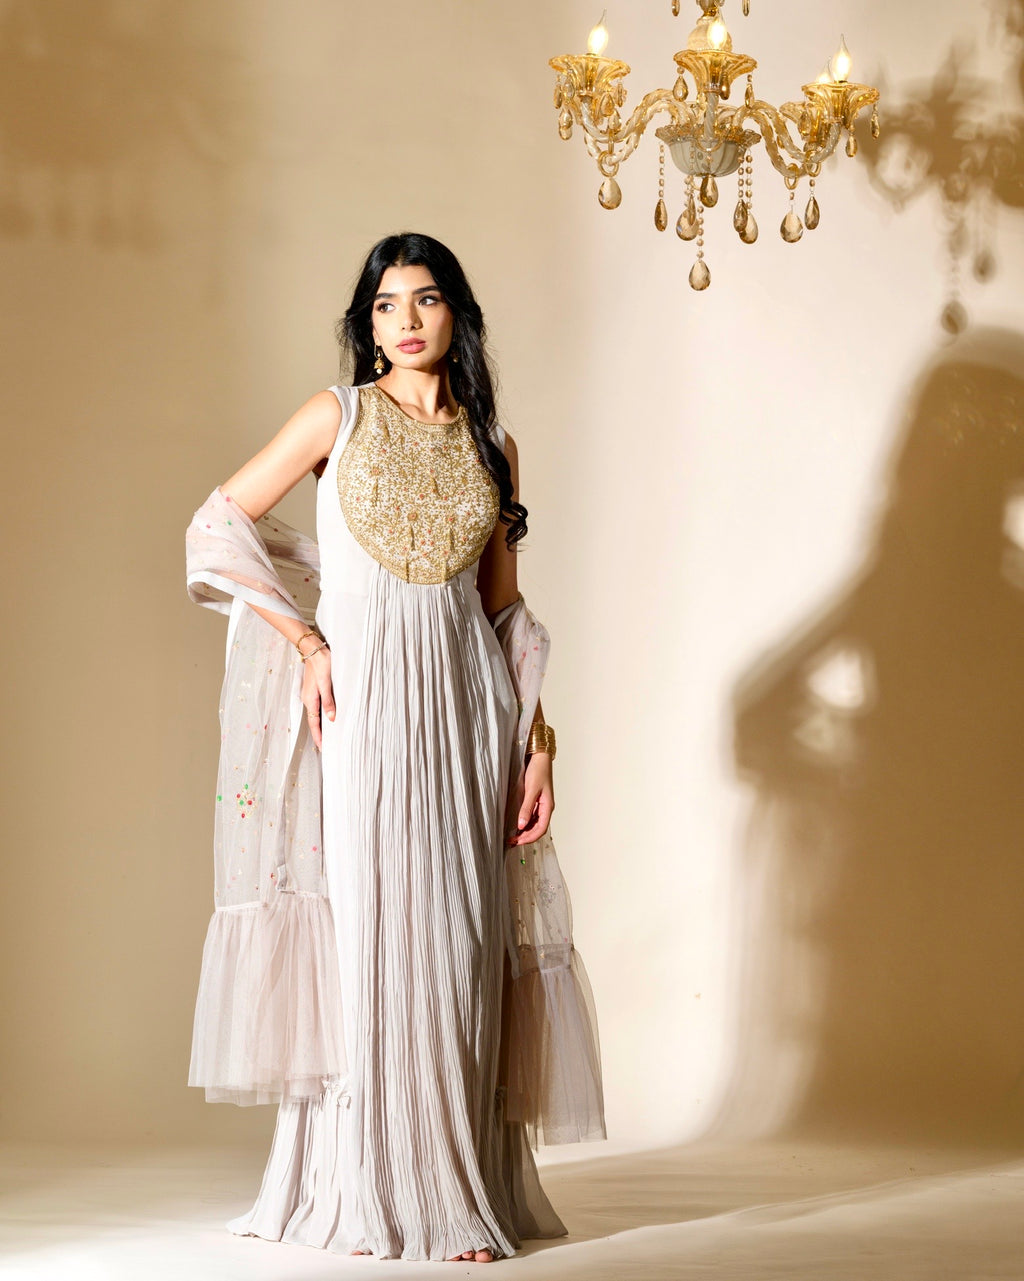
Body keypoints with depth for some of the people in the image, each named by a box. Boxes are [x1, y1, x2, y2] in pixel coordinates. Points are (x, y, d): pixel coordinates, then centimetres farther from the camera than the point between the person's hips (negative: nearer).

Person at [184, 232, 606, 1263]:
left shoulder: (490, 445, 13)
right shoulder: (339, 418, 4)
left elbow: (505, 609, 14)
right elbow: (216, 526, 3)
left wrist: (536, 744, 8)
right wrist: (304, 639, -5)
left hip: (463, 703, 3)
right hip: (362, 694, -3)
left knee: (459, 942, 2)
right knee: (371, 931, -5)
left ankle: (459, 1188, 8)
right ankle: (371, 1194, 2)